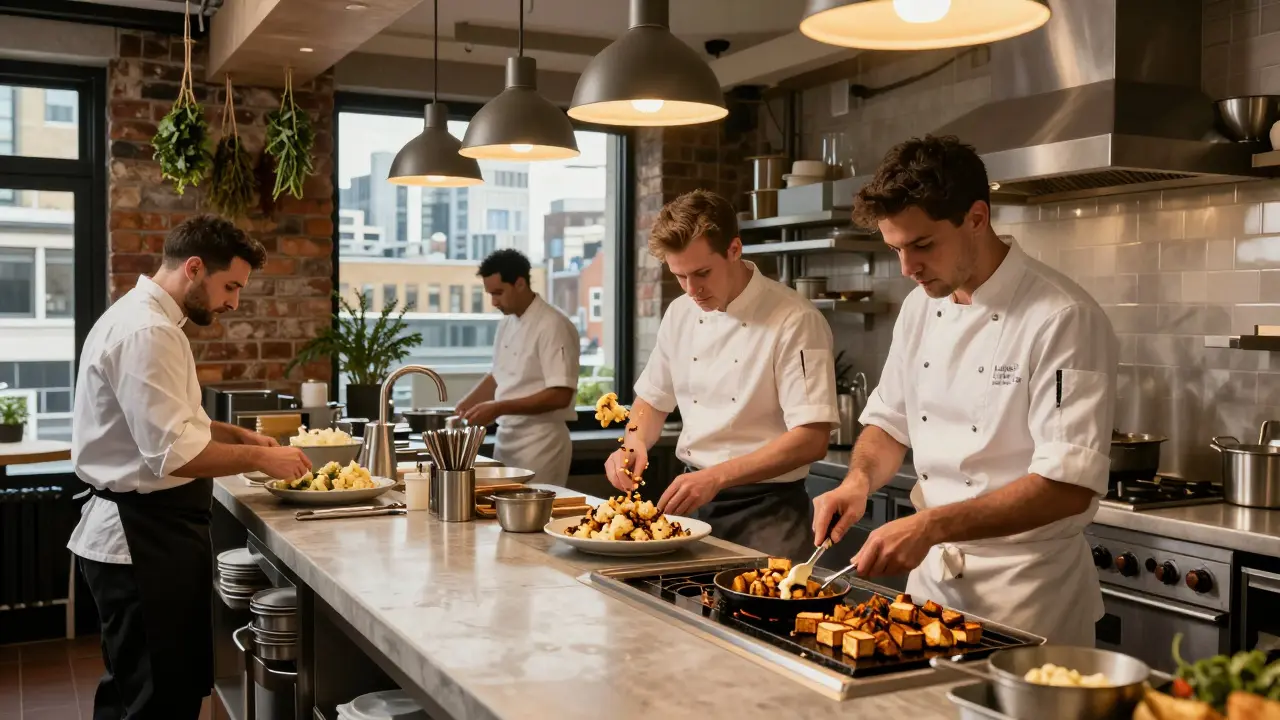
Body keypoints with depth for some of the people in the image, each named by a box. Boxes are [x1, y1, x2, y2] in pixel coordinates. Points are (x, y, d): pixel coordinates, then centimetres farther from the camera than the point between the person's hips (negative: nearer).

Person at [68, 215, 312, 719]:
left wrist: (237, 436, 12)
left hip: (146, 529, 11)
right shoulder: (146, 332, -21)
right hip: (144, 536, -11)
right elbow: (173, 454, -26)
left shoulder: (145, 319, 14)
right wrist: (259, 458, -15)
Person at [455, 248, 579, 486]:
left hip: (540, 443, -8)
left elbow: (560, 395, -22)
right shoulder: (506, 323, 9)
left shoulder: (553, 325, -16)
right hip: (506, 438, 8)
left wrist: (499, 408, -23)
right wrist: (463, 406, 5)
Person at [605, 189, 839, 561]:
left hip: (765, 510, -5)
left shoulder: (796, 321, -16)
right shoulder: (680, 314, 4)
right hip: (694, 502, 6)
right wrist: (634, 443, -5)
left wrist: (716, 478, -27)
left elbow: (811, 440, -21)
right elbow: (653, 400, 16)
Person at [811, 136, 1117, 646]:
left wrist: (931, 526, -31)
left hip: (1025, 591, -6)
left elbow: (1070, 484, -25)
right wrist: (859, 480, -8)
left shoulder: (1063, 319, -19)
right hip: (930, 573, 7)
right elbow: (890, 420, 13)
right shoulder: (921, 306, 3)